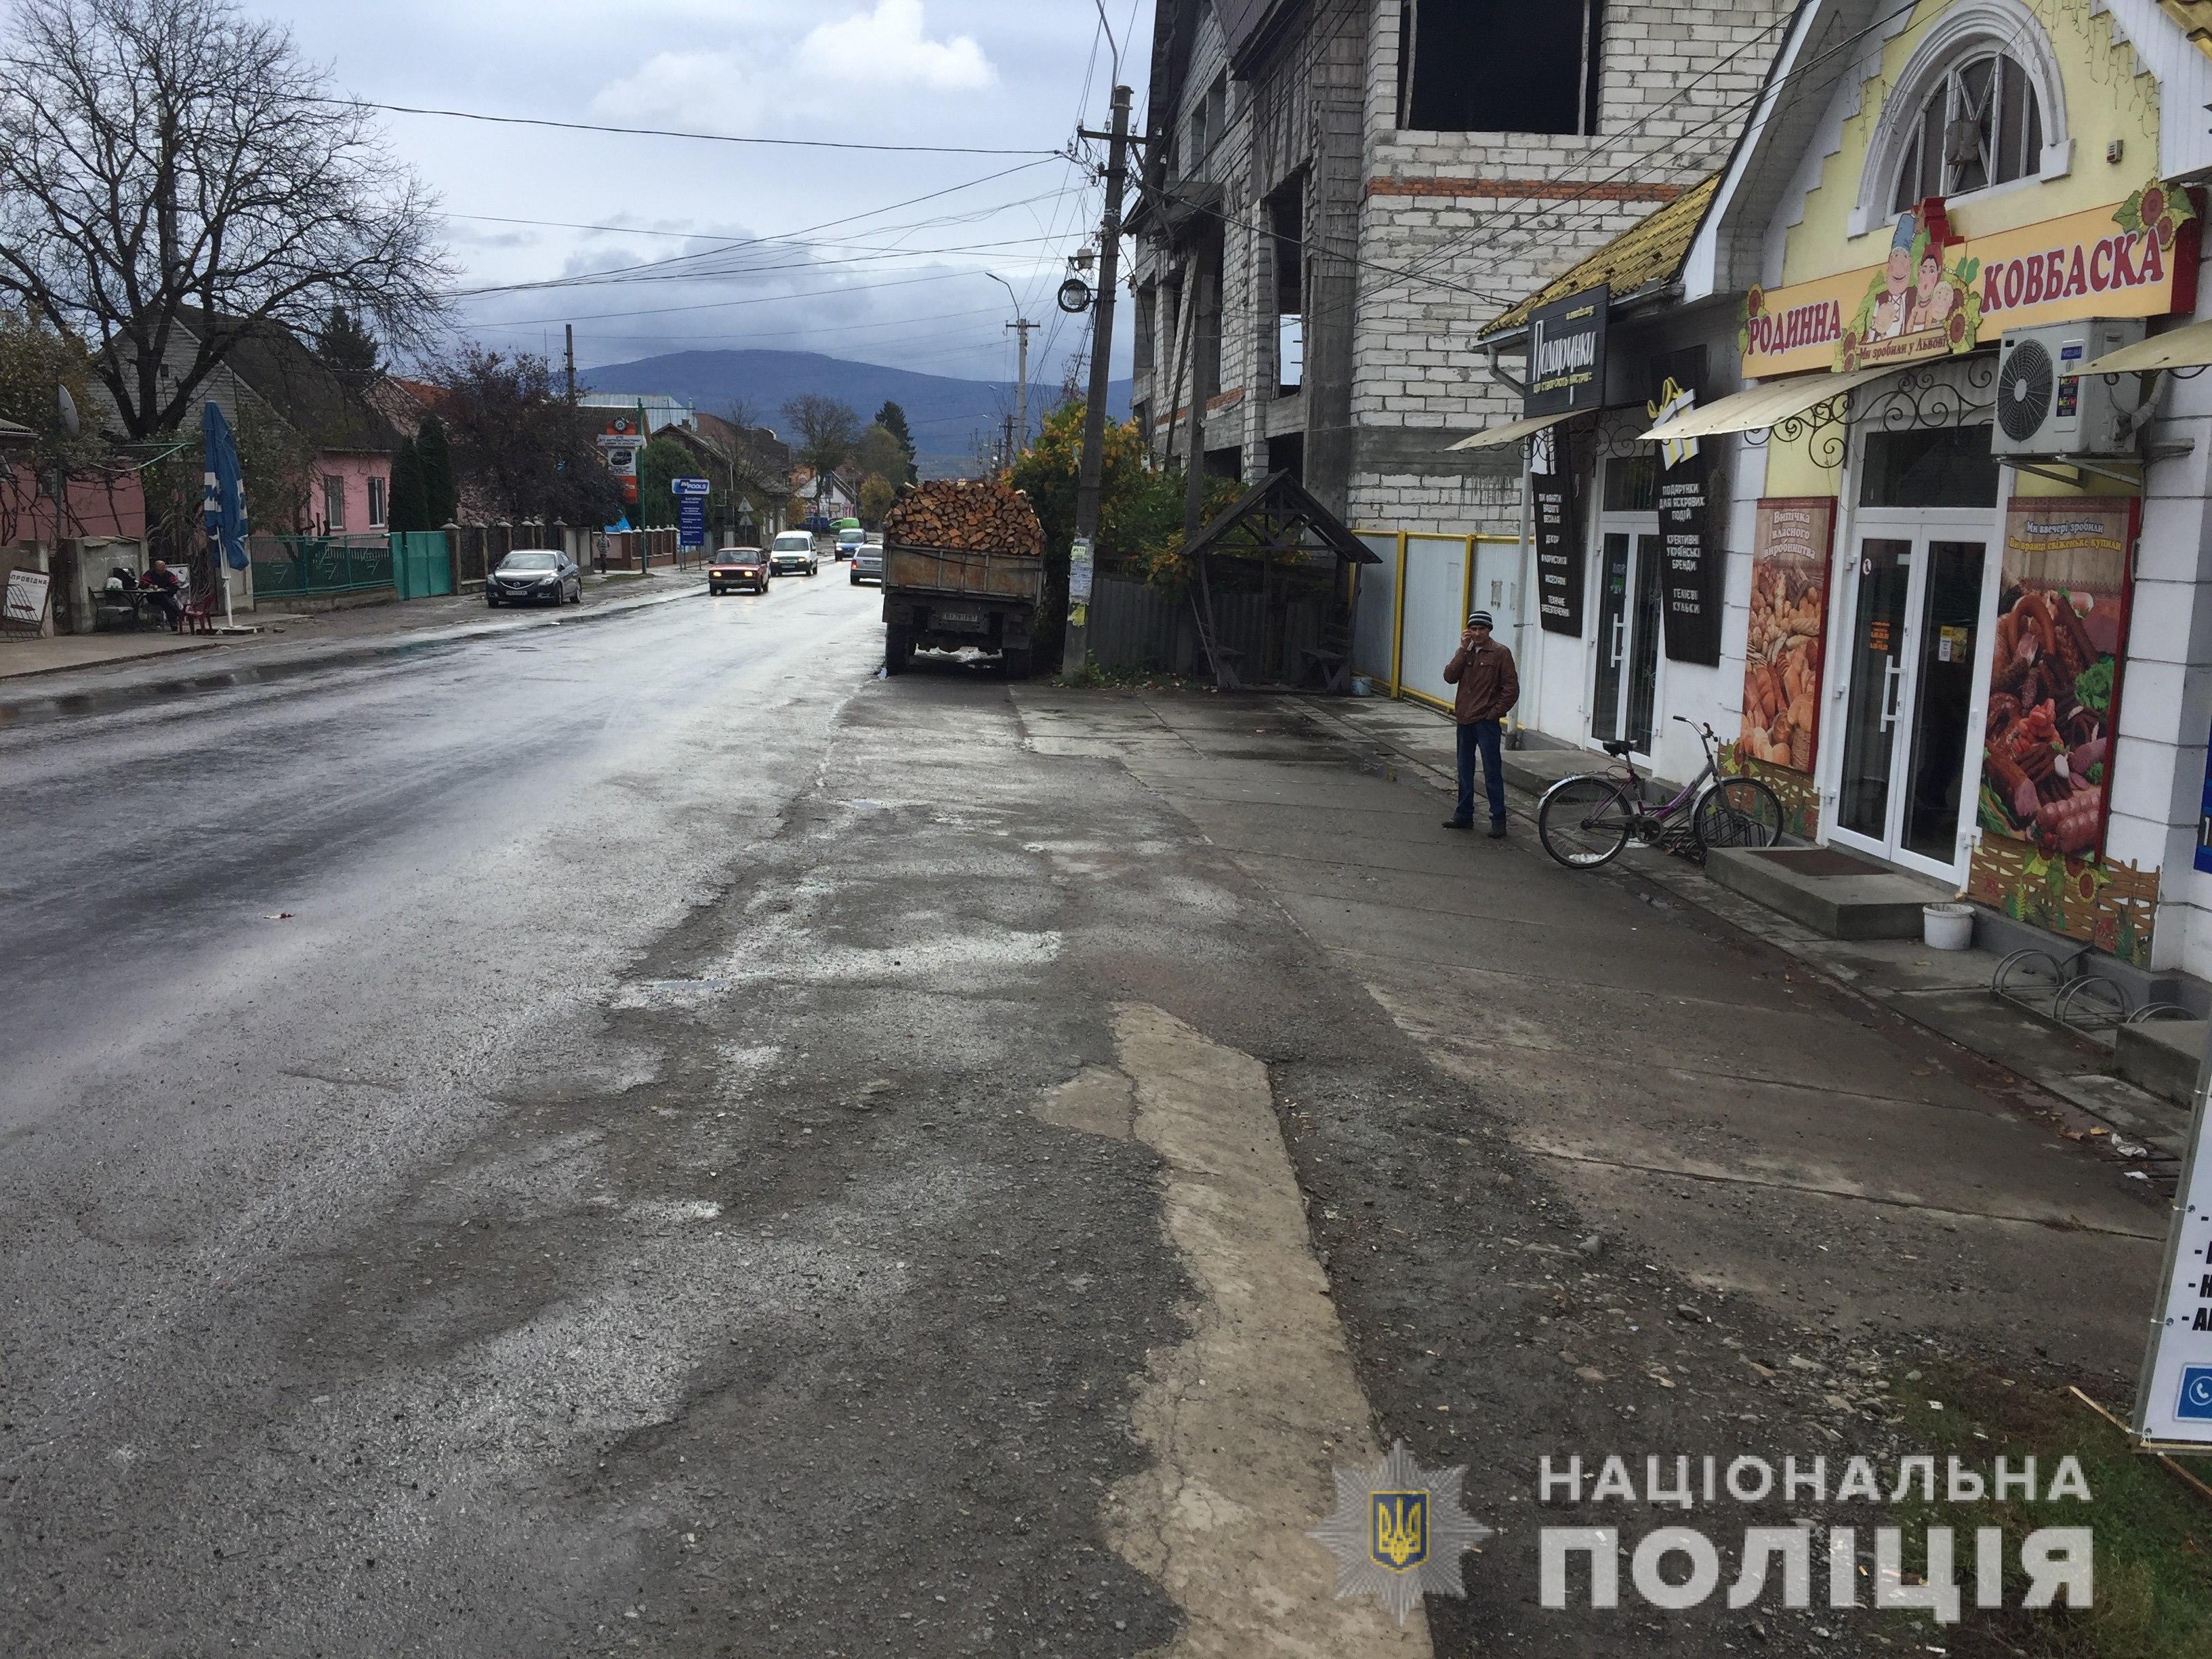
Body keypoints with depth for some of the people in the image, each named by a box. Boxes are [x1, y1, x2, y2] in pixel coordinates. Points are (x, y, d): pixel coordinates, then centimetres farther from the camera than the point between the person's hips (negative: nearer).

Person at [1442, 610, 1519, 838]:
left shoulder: (1500, 653, -6)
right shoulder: (1466, 652, 11)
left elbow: (1511, 689, -8)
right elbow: (1449, 677, -3)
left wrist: (1495, 713, -10)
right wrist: (1463, 650, -9)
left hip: (1486, 722, -6)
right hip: (1465, 719, 6)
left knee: (1492, 772, -5)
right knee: (1465, 770, 14)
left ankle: (1498, 820, -1)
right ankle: (1464, 815, 24)